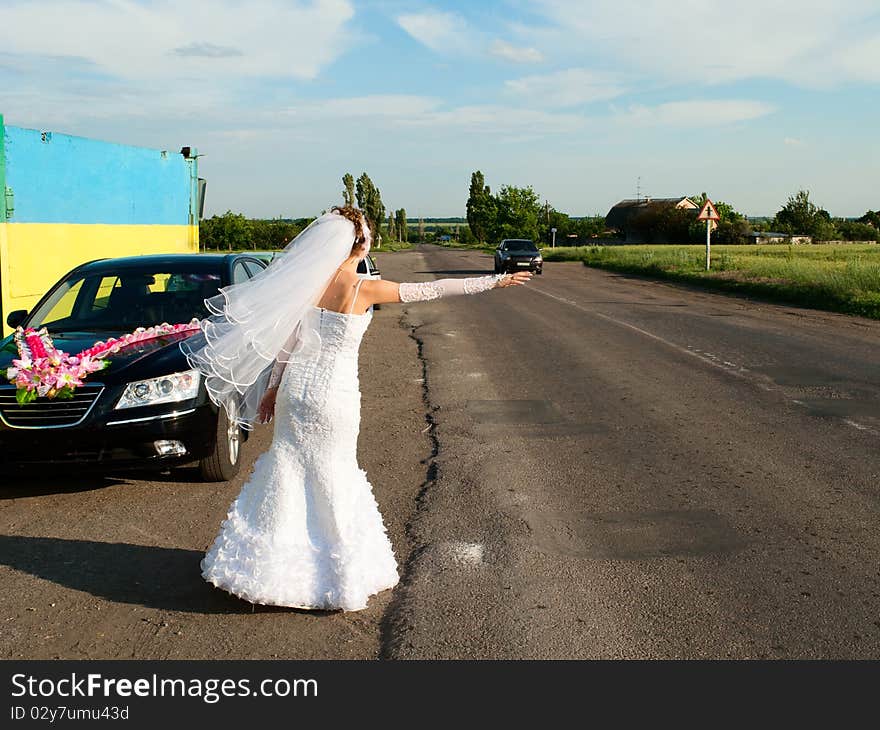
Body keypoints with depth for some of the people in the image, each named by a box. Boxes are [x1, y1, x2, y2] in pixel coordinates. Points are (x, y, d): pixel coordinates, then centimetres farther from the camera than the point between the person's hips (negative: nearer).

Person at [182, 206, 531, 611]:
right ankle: (340, 572, 22)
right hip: (335, 395, -4)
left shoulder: (308, 281, -1)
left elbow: (287, 340, 4)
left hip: (295, 386, 5)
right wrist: (497, 280, -5)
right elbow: (433, 289, -11)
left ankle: (263, 564, 27)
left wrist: (274, 385, 15)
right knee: (332, 478, 8)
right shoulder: (363, 289, -14)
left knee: (288, 470, 16)